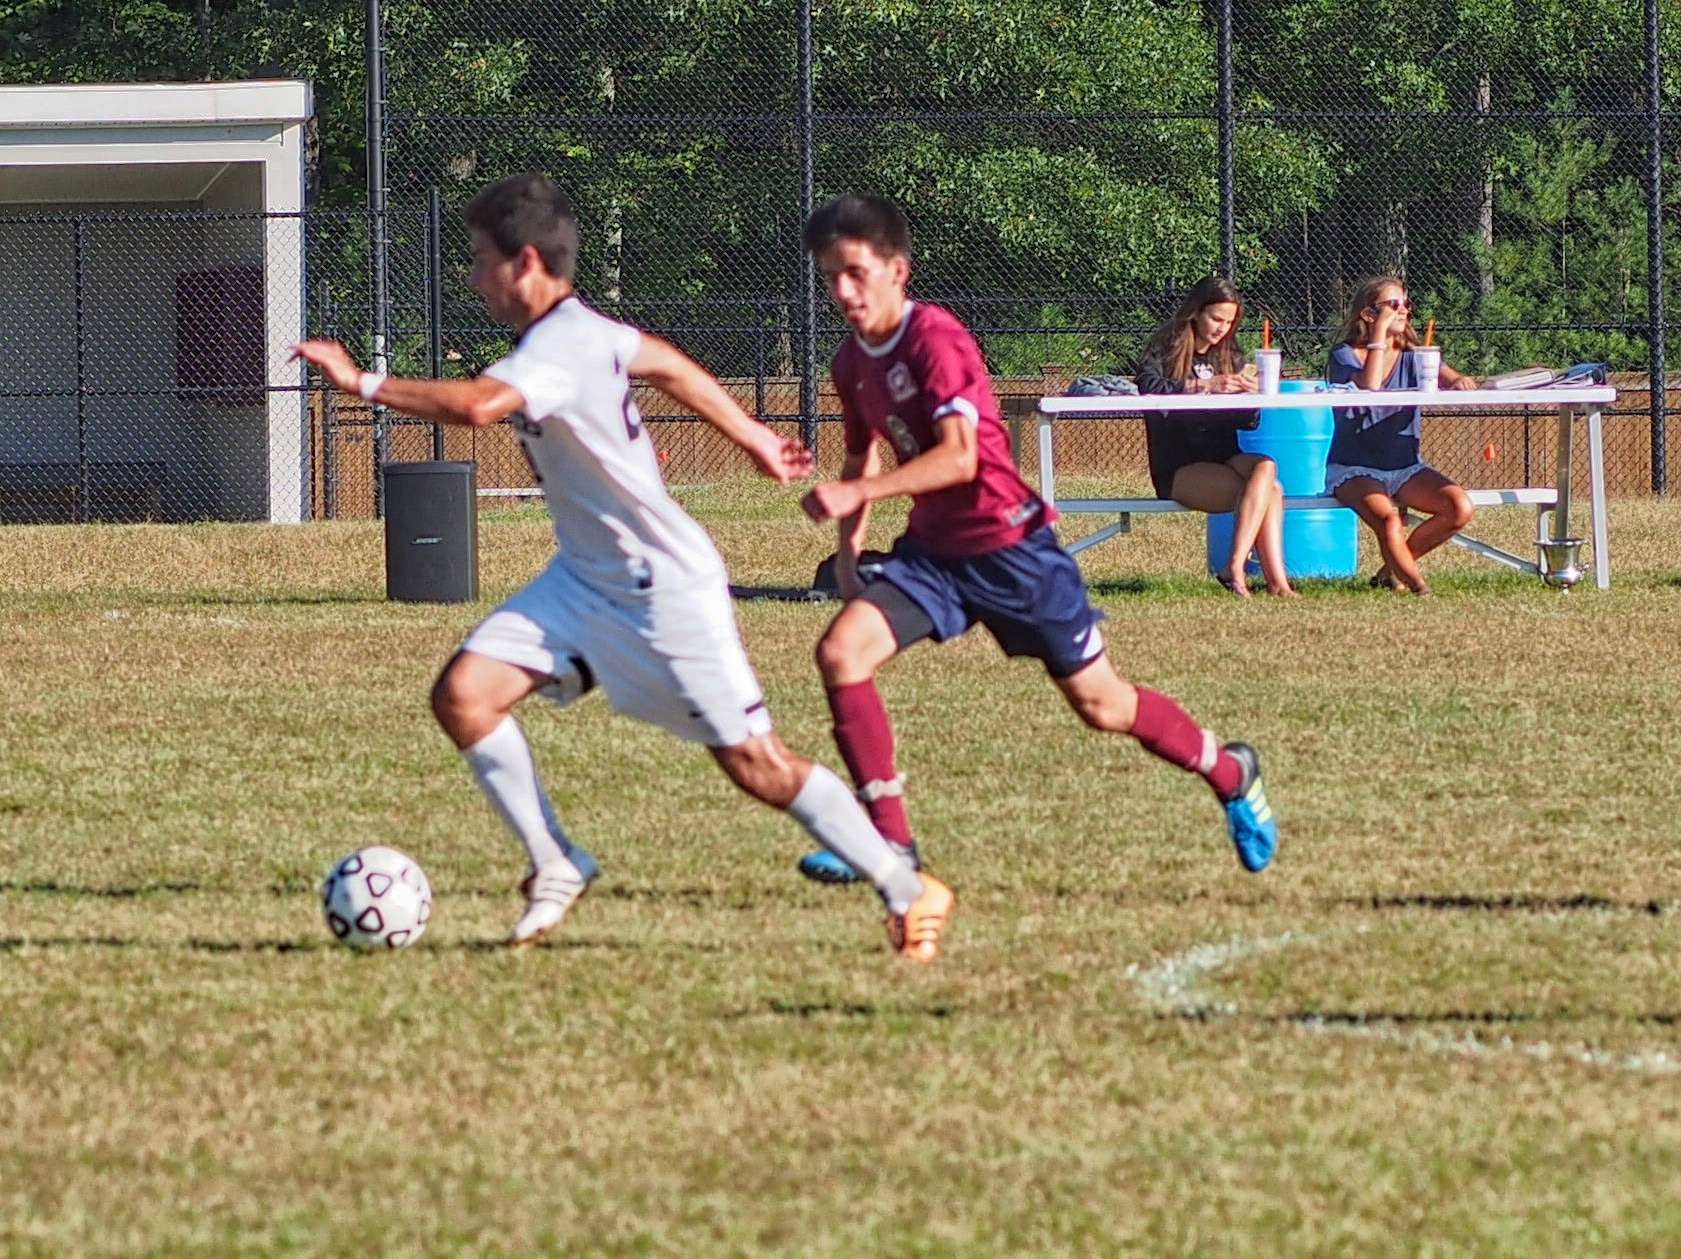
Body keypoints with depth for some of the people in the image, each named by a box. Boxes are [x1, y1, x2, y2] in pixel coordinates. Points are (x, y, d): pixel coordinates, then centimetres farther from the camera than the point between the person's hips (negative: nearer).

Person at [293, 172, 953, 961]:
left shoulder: (559, 349, -26)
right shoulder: (580, 327, 4)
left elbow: (478, 404, -45)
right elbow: (670, 367, 20)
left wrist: (361, 383, -38)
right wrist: (754, 440, 31)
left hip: (668, 587, -9)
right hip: (587, 579, 9)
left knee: (753, 762, -6)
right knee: (463, 694, -7)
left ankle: (908, 892, 7)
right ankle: (555, 867, 4)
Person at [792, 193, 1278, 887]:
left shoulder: (934, 339, -20)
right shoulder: (852, 362, 4)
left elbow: (959, 457, -31)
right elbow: (863, 458, 21)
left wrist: (855, 494, -38)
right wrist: (847, 550, 9)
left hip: (1008, 547, -7)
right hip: (932, 549, 7)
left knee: (1100, 703, 5)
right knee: (842, 650, -16)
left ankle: (1231, 773, 31)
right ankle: (890, 838, -10)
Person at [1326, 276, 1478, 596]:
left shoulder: (1413, 357, 8)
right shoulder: (1344, 355, -4)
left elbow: (1450, 378, -9)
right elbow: (1369, 386, -24)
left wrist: (1461, 381, -33)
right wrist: (1379, 331, -20)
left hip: (1404, 467, 5)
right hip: (1354, 469, -5)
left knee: (1461, 508, -18)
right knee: (1389, 521, -35)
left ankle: (1393, 569, 0)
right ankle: (1416, 584, -18)